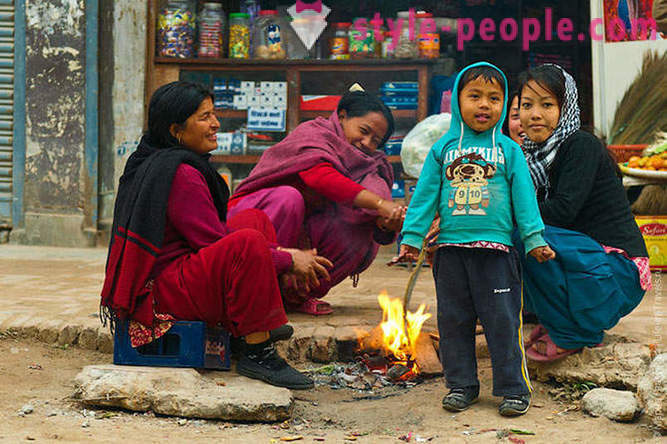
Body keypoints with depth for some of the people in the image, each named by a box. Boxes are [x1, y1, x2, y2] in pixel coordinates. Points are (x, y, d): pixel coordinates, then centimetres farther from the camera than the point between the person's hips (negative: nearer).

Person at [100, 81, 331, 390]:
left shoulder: (156, 161, 15)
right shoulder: (180, 174, -19)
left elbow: (214, 231, 18)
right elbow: (215, 243, -20)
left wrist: (274, 252, 8)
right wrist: (288, 261, -12)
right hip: (162, 295, -11)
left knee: (255, 219, 16)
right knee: (250, 242, -31)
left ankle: (265, 323, 8)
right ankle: (256, 353, -23)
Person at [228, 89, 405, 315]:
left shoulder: (368, 166, 11)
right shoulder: (312, 133, -10)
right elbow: (321, 177, -31)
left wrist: (388, 222, -31)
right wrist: (380, 204, -37)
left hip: (301, 234, 6)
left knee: (363, 233, -17)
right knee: (288, 197, -37)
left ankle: (299, 293, -7)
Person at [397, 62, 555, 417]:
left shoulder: (508, 149, 6)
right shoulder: (443, 148, 8)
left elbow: (524, 197, 6)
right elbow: (425, 194, 8)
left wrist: (534, 240, 2)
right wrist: (412, 237, 3)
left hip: (496, 248, -2)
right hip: (450, 248, 2)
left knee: (502, 321, -2)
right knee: (453, 320, 7)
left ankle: (514, 388, 7)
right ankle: (461, 384, 19)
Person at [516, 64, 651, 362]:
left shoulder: (582, 146, -13)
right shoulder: (535, 154, 10)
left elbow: (563, 210, -22)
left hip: (619, 275, -8)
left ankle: (572, 335, -8)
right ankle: (560, 320, 13)